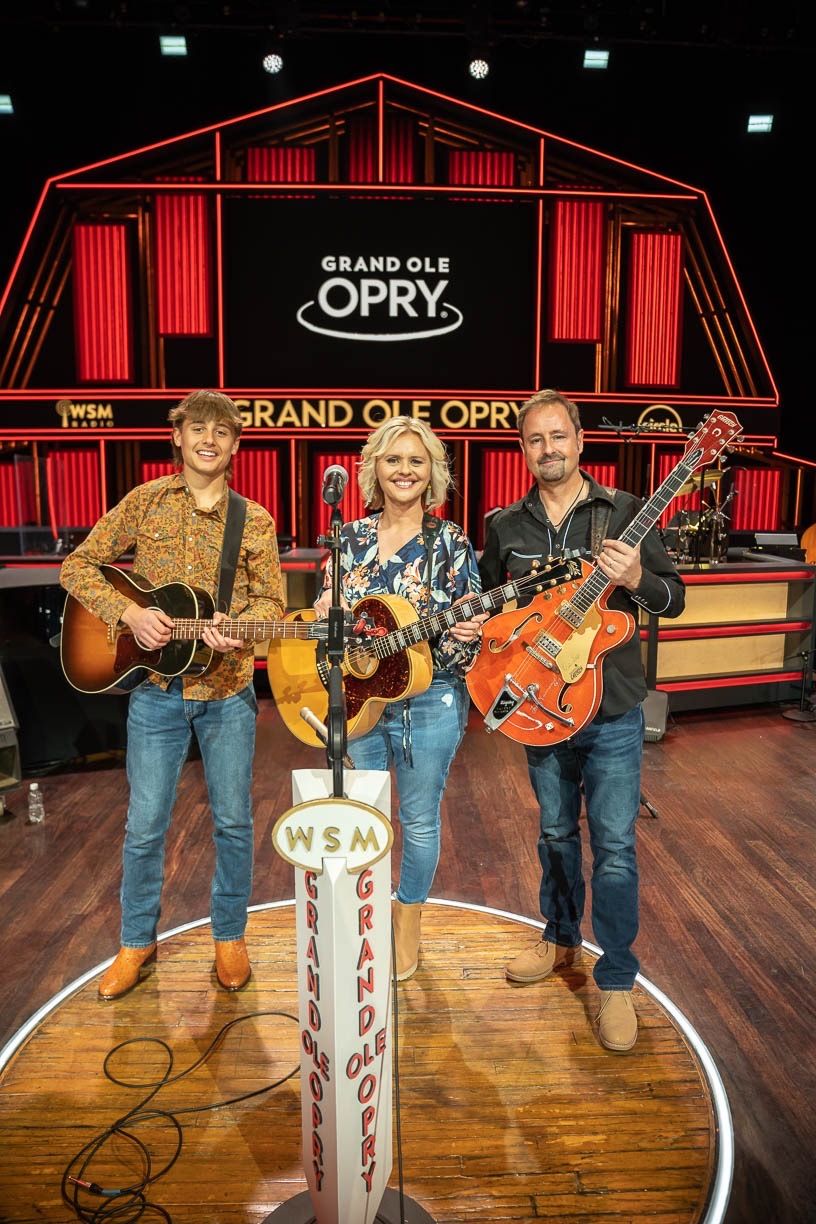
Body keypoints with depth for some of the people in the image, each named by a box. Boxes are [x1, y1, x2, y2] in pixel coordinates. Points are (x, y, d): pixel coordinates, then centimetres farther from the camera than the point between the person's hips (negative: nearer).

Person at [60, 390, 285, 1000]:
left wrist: (240, 628, -22)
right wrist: (130, 613, -14)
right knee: (145, 825, 9)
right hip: (157, 690, 0)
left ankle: (230, 936, 31)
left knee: (233, 821, 10)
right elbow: (77, 566, 2)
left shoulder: (254, 520, 0)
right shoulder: (145, 502, 1)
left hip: (228, 691, 0)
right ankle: (138, 943, 31)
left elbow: (273, 601, 0)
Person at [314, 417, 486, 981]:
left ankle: (408, 927, 34)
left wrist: (467, 634, -29)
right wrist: (323, 618, -10)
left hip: (428, 703, -3)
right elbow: (328, 612, 12)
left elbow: (469, 624, -7)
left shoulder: (450, 542, -6)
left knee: (419, 818, 12)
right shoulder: (351, 537, 5)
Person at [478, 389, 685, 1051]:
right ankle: (561, 937, 40)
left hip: (611, 712, -3)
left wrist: (636, 579, -25)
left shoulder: (624, 511, -4)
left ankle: (616, 981, 17)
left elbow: (675, 598, -5)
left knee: (614, 846, 0)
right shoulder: (505, 526, 5)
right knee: (556, 832, 18)